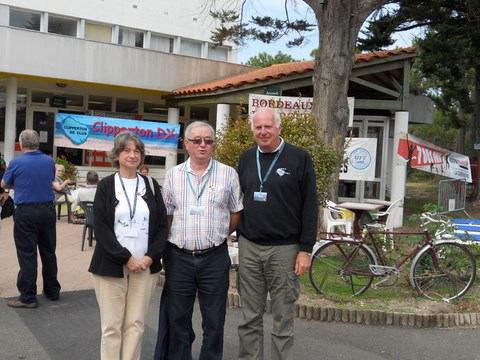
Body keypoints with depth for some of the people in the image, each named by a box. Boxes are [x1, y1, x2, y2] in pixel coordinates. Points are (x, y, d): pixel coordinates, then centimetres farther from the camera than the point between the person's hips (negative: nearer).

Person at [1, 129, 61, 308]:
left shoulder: (16, 163, -9)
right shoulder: (49, 161, 2)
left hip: (26, 212, -4)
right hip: (47, 210, 4)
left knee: (27, 255, 1)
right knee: (48, 252, 14)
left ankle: (28, 297, 4)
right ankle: (52, 290, 26)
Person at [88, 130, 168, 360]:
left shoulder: (151, 186, 9)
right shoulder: (106, 186, 2)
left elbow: (162, 225, 8)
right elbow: (100, 228, -5)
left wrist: (151, 256, -6)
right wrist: (126, 258, -12)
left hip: (145, 266, 2)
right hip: (111, 265, -2)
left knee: (136, 324, 5)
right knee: (111, 326, 1)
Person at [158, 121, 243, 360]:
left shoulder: (228, 174, -1)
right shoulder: (172, 175, 5)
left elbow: (236, 214, 5)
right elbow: (165, 215, 9)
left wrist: (216, 235, 6)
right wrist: (170, 246, 5)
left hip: (215, 258, -1)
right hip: (178, 257, 2)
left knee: (214, 320, 7)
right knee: (178, 319, 11)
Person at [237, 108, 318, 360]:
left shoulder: (299, 158, -4)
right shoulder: (246, 158, 10)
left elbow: (309, 207, -5)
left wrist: (306, 249, -9)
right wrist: (237, 236, 10)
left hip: (284, 249, -4)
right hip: (248, 247, 4)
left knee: (283, 319, 6)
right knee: (250, 319, 11)